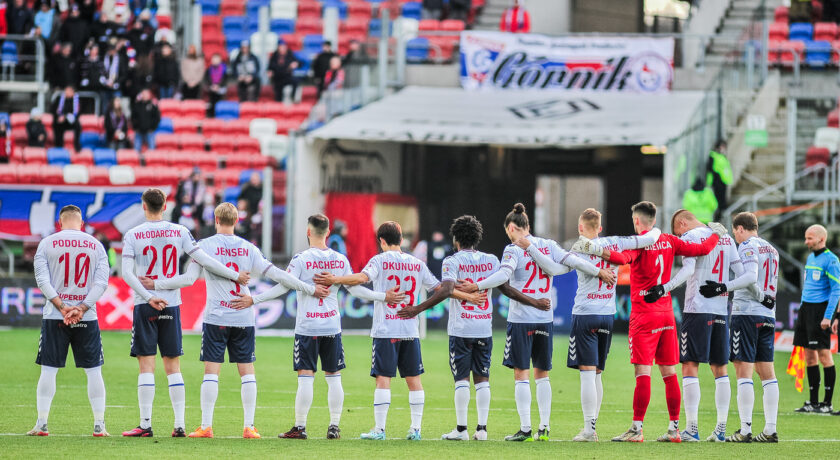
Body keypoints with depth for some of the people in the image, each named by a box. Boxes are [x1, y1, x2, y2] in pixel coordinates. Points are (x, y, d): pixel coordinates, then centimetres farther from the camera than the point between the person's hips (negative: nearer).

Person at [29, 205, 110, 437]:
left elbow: (42, 279, -6)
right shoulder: (96, 245, 6)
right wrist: (81, 309, -10)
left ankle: (42, 424, 3)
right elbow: (101, 282, -3)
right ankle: (99, 425, 3)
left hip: (54, 316, -1)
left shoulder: (47, 244, 2)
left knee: (48, 370, 4)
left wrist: (62, 307, -11)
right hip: (88, 318, 1)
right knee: (94, 371, 6)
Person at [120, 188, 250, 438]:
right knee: (173, 367, 7)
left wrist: (148, 297, -12)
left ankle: (145, 424, -5)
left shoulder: (133, 235, -2)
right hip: (172, 305, 2)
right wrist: (235, 276, 7)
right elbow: (204, 260, -1)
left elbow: (127, 273, -11)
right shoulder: (179, 232, 3)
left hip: (145, 306, -2)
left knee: (146, 366, -2)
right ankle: (179, 424, 3)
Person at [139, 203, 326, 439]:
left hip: (216, 318, -2)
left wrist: (156, 285, 1)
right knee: (247, 371, 6)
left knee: (211, 371, -1)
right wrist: (309, 289, 12)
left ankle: (206, 426, -4)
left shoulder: (206, 245, -2)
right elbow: (274, 274, 5)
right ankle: (249, 426, 3)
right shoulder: (248, 248, 6)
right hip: (244, 318, 2)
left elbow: (189, 278, -7)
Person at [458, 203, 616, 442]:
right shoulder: (547, 245, 6)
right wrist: (599, 272, 11)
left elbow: (504, 274, -22)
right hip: (545, 318, 5)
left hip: (521, 318, -5)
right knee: (542, 374, 12)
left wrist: (477, 286, -26)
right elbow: (572, 261, 4)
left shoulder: (513, 250, -7)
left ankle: (525, 429, -5)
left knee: (521, 374, -1)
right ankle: (544, 428, 10)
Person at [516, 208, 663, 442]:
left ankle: (589, 429, -11)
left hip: (585, 315, -5)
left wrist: (530, 248, -17)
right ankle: (592, 427, 15)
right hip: (607, 315, 5)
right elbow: (649, 239, 9)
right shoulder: (615, 243, 5)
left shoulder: (581, 250, -8)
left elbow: (555, 269, -19)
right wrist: (654, 232, 32)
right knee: (596, 374, 13)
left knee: (587, 373, -6)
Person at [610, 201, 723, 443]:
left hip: (644, 315, -6)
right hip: (667, 314, 6)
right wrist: (716, 235, 32)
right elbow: (702, 249, 14)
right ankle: (674, 428, 11)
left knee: (643, 373, -8)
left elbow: (623, 257, -30)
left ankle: (636, 429, -11)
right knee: (669, 373, 9)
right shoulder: (669, 242, 7)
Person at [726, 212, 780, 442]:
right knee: (767, 372, 9)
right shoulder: (772, 250, 17)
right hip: (768, 316, 8)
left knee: (744, 371, -7)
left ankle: (745, 430, -10)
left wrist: (761, 298, -7)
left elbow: (750, 278, -20)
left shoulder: (748, 246, -8)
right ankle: (770, 429, 6)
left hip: (746, 313, -8)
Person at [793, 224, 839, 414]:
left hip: (820, 309, -8)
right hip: (806, 307, 8)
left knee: (824, 354, -7)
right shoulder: (810, 258, 15)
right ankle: (813, 402, 12)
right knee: (809, 356, 8)